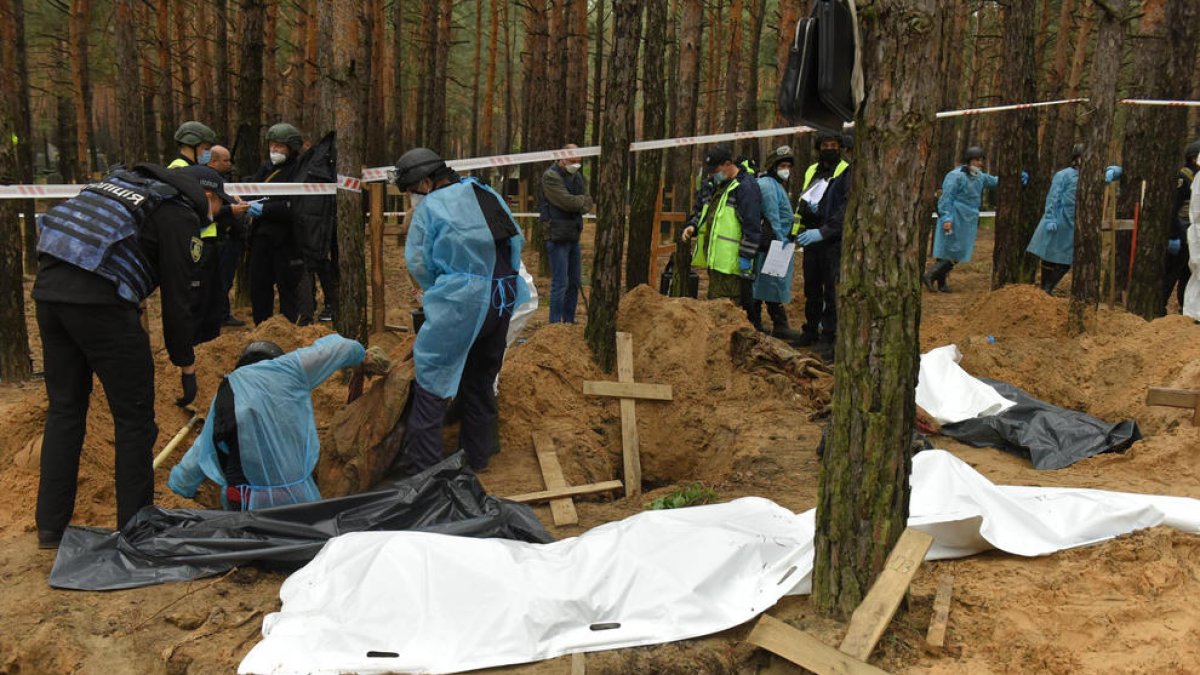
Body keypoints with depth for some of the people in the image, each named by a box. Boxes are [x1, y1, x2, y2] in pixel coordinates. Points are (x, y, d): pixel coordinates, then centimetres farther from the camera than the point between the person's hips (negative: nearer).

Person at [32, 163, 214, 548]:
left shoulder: (125, 181, 25)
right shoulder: (181, 214, 2)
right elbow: (176, 297, -1)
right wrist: (186, 366, 7)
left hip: (48, 289, 8)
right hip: (99, 300, -8)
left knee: (64, 409, 18)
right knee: (134, 417, 5)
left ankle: (51, 527, 24)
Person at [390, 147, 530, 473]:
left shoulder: (429, 207, -4)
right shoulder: (487, 194, 14)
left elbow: (419, 264, -3)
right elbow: (517, 241, 18)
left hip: (460, 303, -7)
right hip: (503, 300, 7)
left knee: (430, 385, -1)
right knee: (481, 380, 20)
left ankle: (422, 471, -2)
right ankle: (477, 457, 30)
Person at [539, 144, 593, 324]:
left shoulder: (577, 176, 14)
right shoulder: (550, 177, -12)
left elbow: (587, 205, 7)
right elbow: (568, 201, -21)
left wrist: (578, 203, -13)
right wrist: (583, 199, -3)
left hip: (573, 236, 8)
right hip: (558, 236, -8)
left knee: (575, 282, 13)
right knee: (560, 284, -9)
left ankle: (569, 321, 23)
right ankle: (555, 324, -3)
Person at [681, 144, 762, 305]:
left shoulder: (746, 186, -13)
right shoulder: (719, 185, 18)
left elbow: (752, 227, -19)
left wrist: (745, 257, -21)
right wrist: (694, 228, 11)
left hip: (731, 264, -10)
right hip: (716, 261, 10)